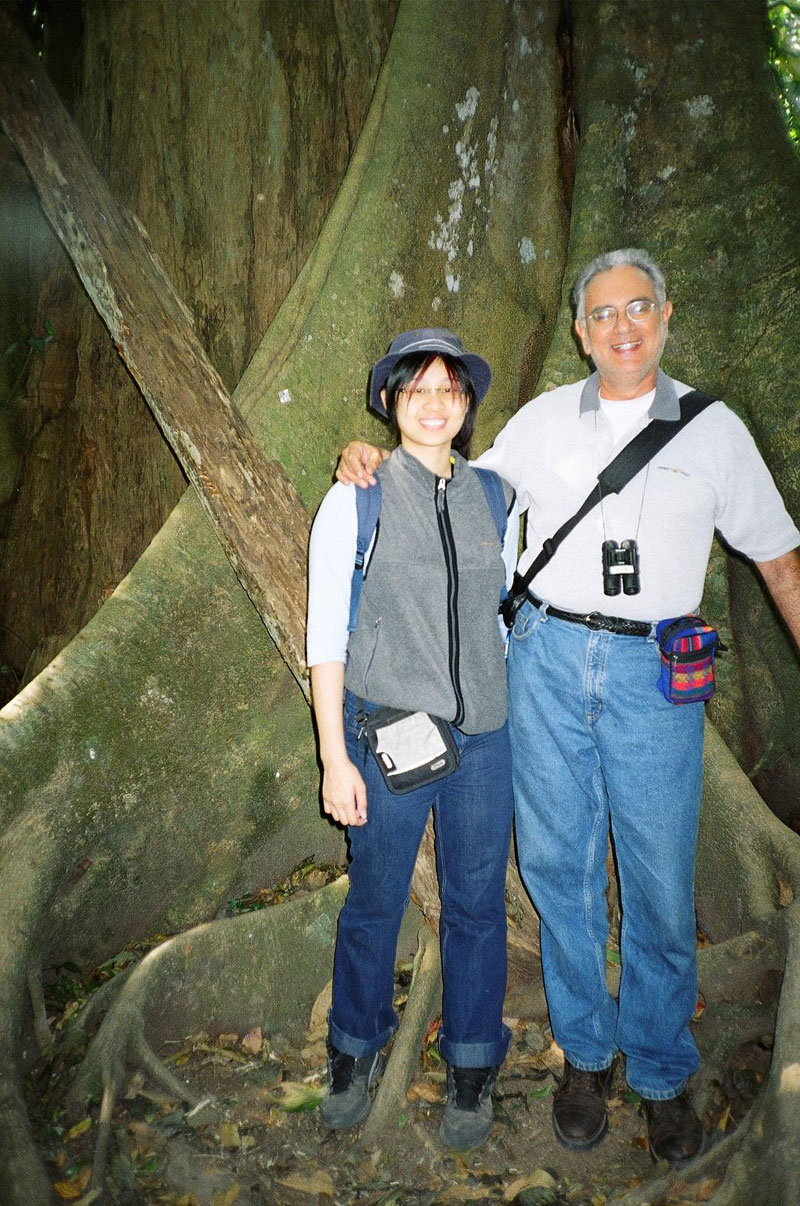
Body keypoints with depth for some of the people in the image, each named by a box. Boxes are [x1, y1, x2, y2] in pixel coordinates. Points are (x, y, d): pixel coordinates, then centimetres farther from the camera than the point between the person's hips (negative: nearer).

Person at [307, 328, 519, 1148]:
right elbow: (325, 635, -6)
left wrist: (518, 716, 13)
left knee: (476, 904, 14)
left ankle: (471, 1067, 38)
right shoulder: (354, 501, -6)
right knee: (374, 903, 13)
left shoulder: (495, 499, 4)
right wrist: (334, 758, -9)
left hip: (484, 735, 3)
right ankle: (356, 1050, 41)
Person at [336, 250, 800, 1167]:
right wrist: (379, 463, 5)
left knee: (659, 881, 4)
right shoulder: (543, 419, 8)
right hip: (547, 657, 2)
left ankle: (661, 1074, 28)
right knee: (559, 865, 9)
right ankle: (585, 1053, 30)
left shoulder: (713, 429, 5)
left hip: (654, 671, -1)